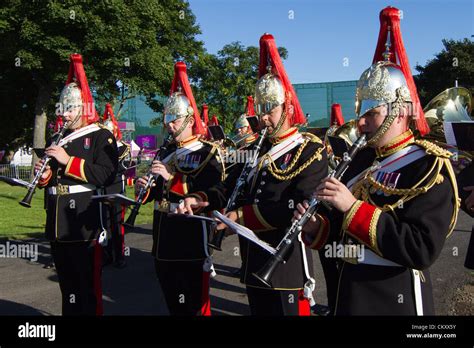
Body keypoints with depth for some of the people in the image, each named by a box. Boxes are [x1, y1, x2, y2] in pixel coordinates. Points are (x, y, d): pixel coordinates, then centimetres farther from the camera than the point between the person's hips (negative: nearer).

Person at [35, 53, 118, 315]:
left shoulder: (101, 137, -4)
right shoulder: (60, 140, 17)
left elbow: (106, 175, -17)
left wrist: (68, 161, -18)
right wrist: (45, 174, 1)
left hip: (85, 227, -7)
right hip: (59, 227, 7)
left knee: (88, 288, -1)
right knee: (67, 286, 16)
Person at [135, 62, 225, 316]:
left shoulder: (207, 152, -8)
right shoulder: (166, 153, 13)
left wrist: (172, 177, -24)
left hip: (190, 239, -7)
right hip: (163, 240, 7)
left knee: (193, 303, 1)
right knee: (172, 301, 18)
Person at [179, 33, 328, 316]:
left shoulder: (310, 151, -10)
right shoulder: (255, 149, 13)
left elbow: (300, 208, -22)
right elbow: (229, 189, 13)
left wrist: (241, 216, -22)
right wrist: (200, 200, -8)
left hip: (288, 268, -7)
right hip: (253, 265, 7)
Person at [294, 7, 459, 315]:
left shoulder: (430, 166, -15)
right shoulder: (362, 159, 6)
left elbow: (422, 250, -26)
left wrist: (353, 206, -28)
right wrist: (316, 226, -8)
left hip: (396, 299, -6)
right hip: (351, 290, 7)